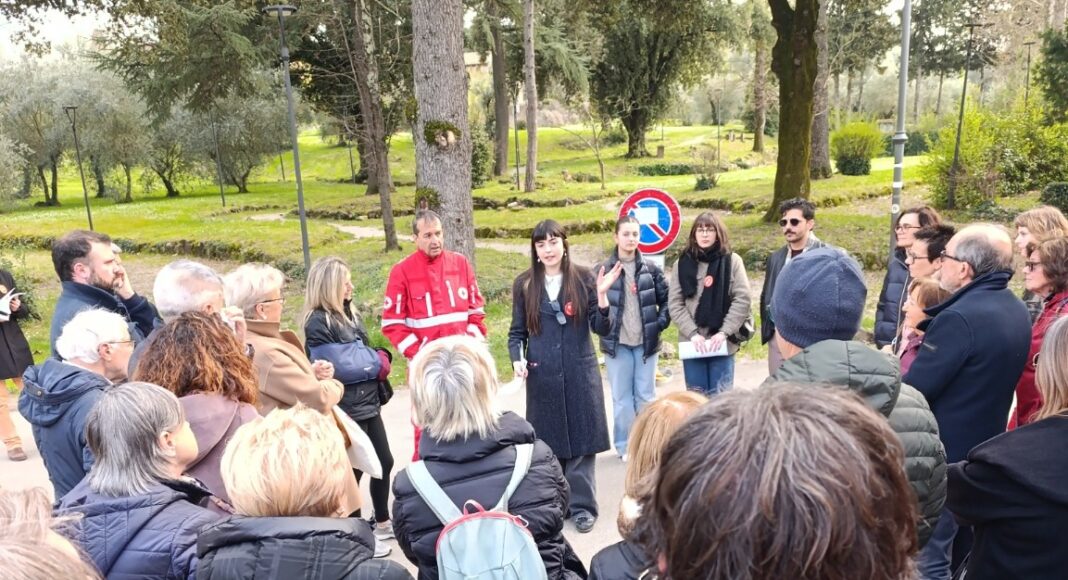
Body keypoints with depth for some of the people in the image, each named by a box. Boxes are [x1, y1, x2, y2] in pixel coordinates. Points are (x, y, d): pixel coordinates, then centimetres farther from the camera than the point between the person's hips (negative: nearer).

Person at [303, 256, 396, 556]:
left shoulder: (347, 314, 11)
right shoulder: (318, 323, -17)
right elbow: (343, 366, -21)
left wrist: (378, 359, 1)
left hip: (368, 402, 9)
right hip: (345, 408, -9)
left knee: (385, 461, 17)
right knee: (353, 470, 5)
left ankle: (382, 522, 36)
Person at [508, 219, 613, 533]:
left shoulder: (584, 278, -2)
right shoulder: (524, 284, 3)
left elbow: (601, 328, -4)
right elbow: (517, 332, 8)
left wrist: (602, 296, -19)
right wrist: (517, 360, -10)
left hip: (580, 372, -1)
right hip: (542, 376, 1)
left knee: (581, 438, 5)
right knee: (547, 440, 9)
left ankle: (582, 505, 19)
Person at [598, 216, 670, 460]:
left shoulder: (651, 269, 3)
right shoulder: (604, 270, -4)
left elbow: (666, 299, 8)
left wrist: (660, 323, -3)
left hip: (646, 341, 2)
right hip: (617, 343, -2)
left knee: (646, 395, 11)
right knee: (621, 397, 6)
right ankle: (625, 445, 18)